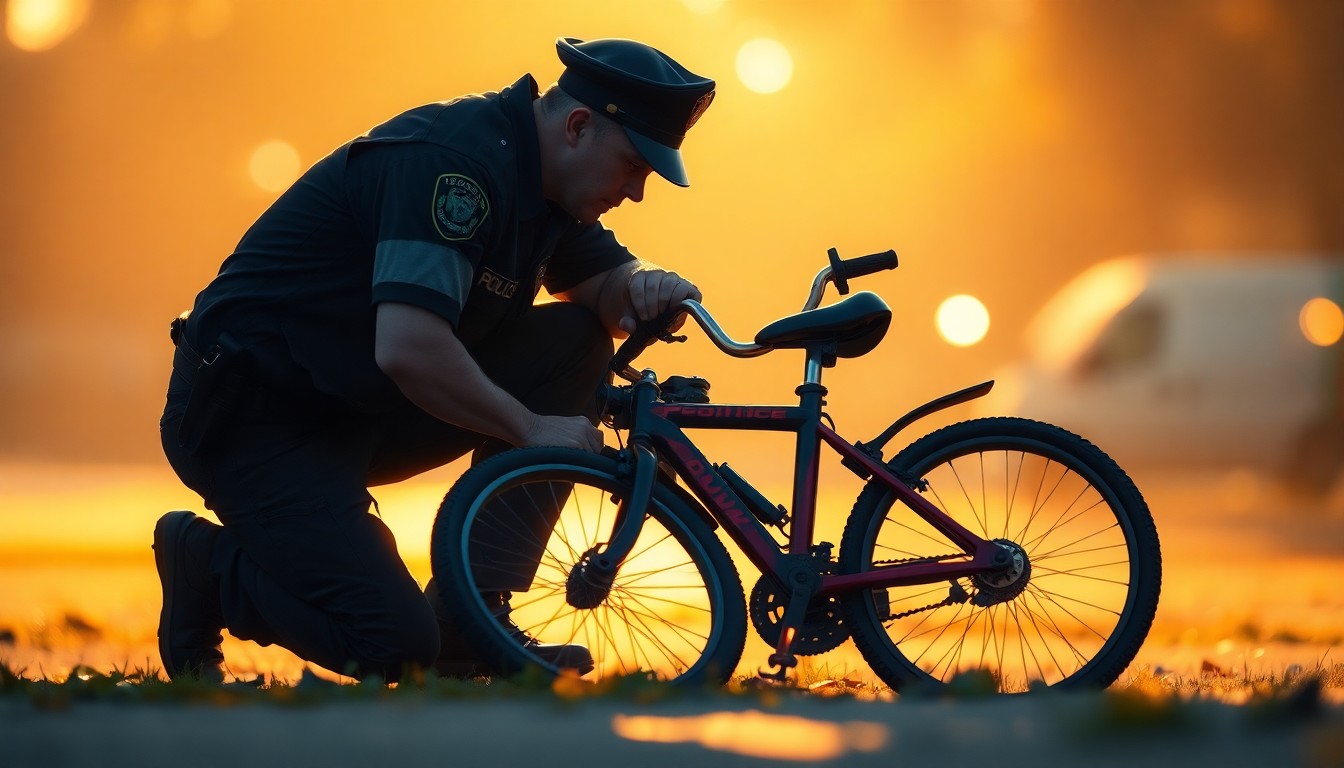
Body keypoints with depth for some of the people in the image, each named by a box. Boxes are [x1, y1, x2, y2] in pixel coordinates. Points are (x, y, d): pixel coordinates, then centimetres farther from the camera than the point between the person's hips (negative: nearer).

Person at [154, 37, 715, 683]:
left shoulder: (532, 173, 6)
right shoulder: (453, 161, -23)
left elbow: (605, 282, 11)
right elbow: (407, 350, -32)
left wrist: (643, 287, -14)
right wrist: (532, 428, -21)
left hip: (362, 404, 9)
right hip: (252, 416, -9)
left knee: (574, 344, -3)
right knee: (397, 647, -21)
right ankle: (212, 563, 6)